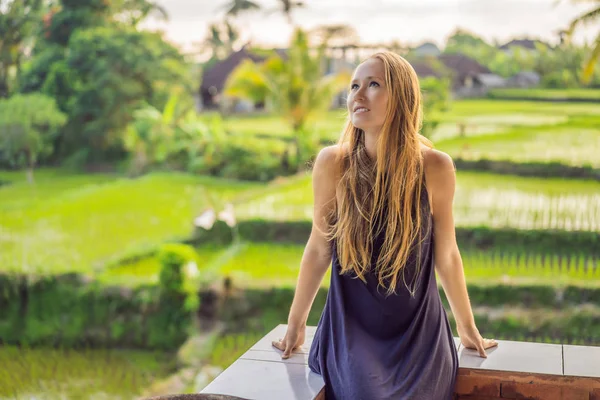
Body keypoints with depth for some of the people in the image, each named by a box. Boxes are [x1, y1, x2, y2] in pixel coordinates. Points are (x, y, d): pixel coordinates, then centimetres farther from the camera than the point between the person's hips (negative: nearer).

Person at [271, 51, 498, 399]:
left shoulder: (435, 167, -12)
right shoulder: (333, 163, -13)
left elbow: (446, 256, 1)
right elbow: (319, 249, -1)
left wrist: (468, 328, 12)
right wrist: (295, 324, 8)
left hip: (419, 332, 1)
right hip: (352, 332, -1)